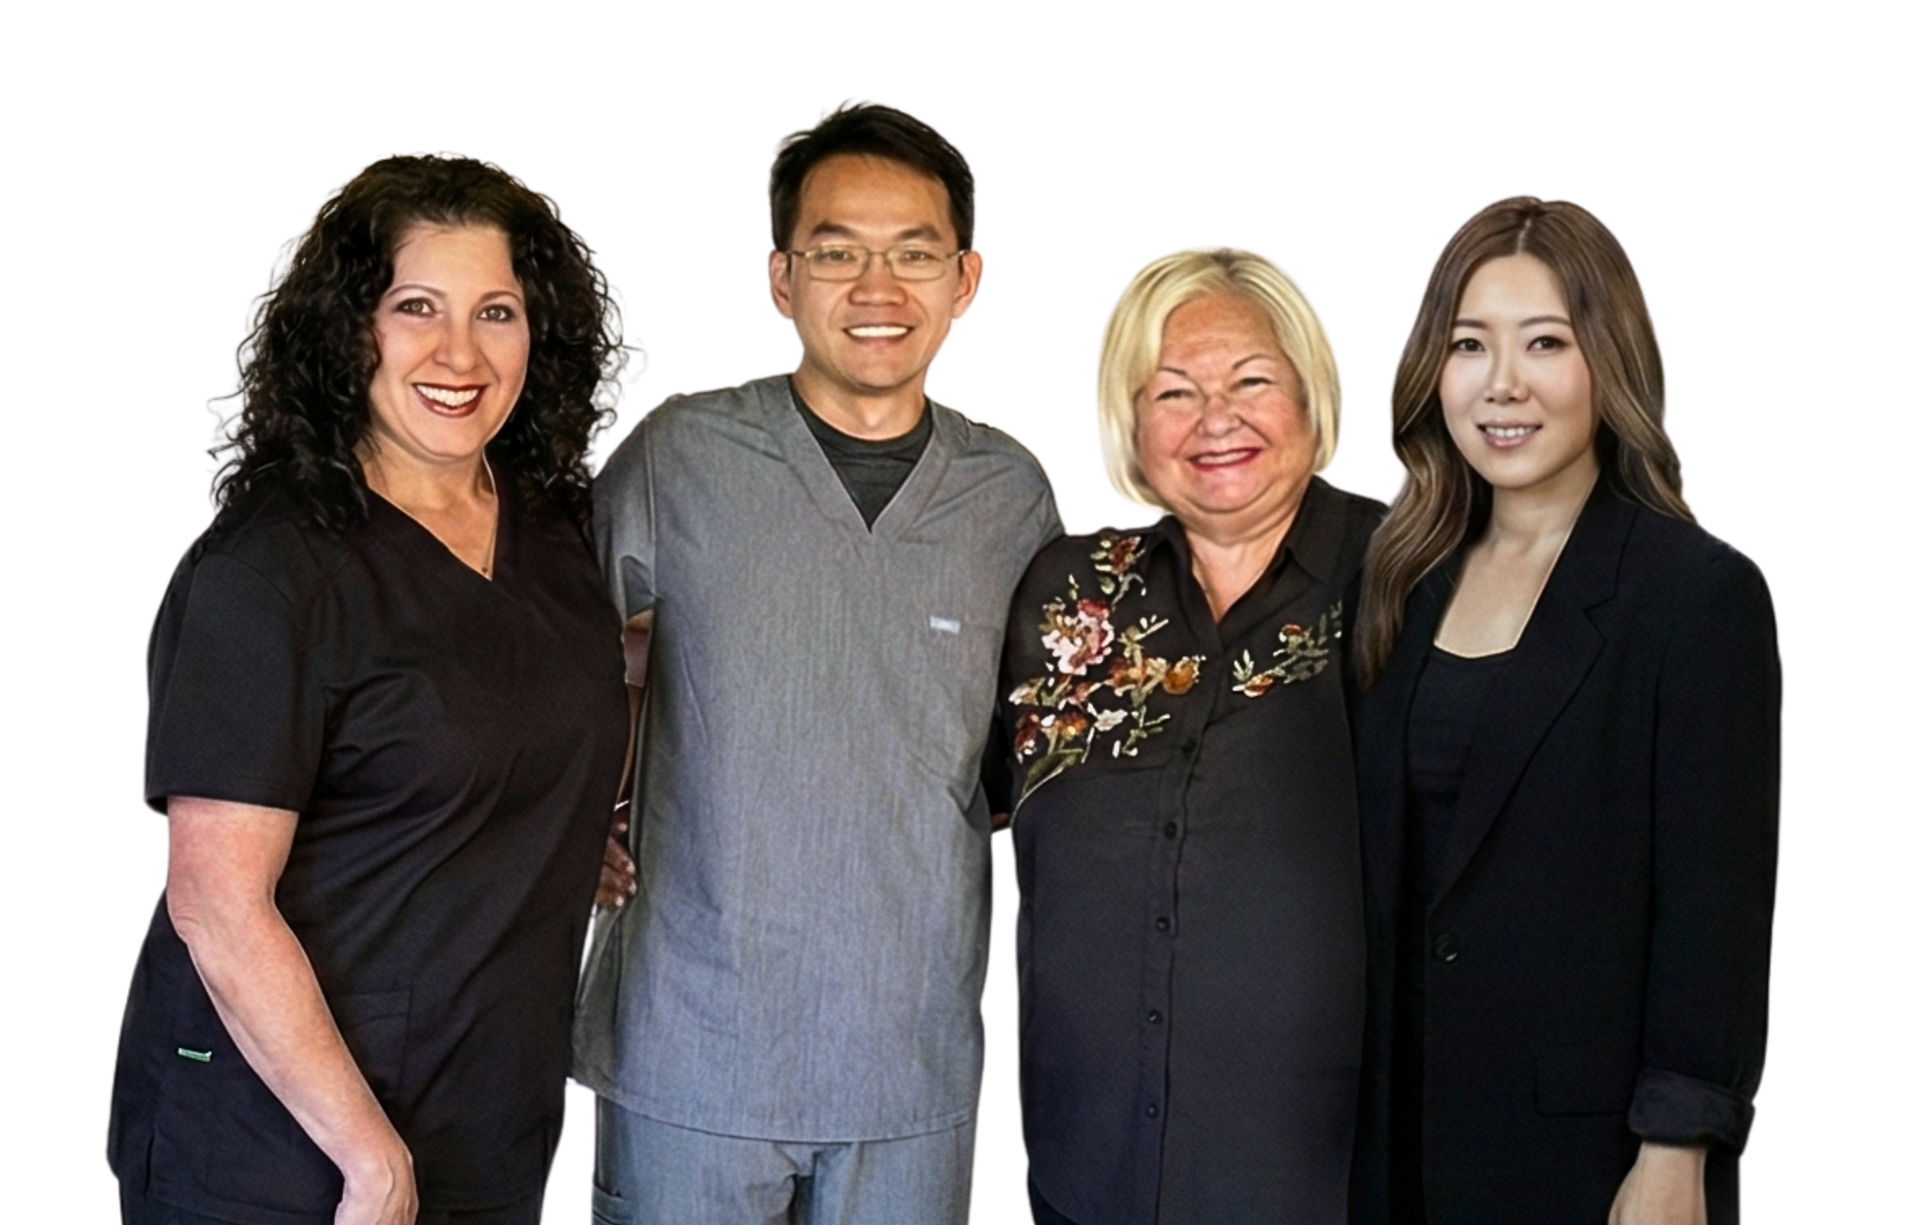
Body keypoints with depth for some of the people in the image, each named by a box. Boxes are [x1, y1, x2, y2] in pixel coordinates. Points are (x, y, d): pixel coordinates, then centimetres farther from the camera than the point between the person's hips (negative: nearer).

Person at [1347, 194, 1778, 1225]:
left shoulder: (1701, 590, -11)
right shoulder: (1408, 580, 6)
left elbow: (1716, 906, -12)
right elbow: (1387, 868, 9)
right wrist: (1372, 1135, 7)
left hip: (1593, 1137, -5)